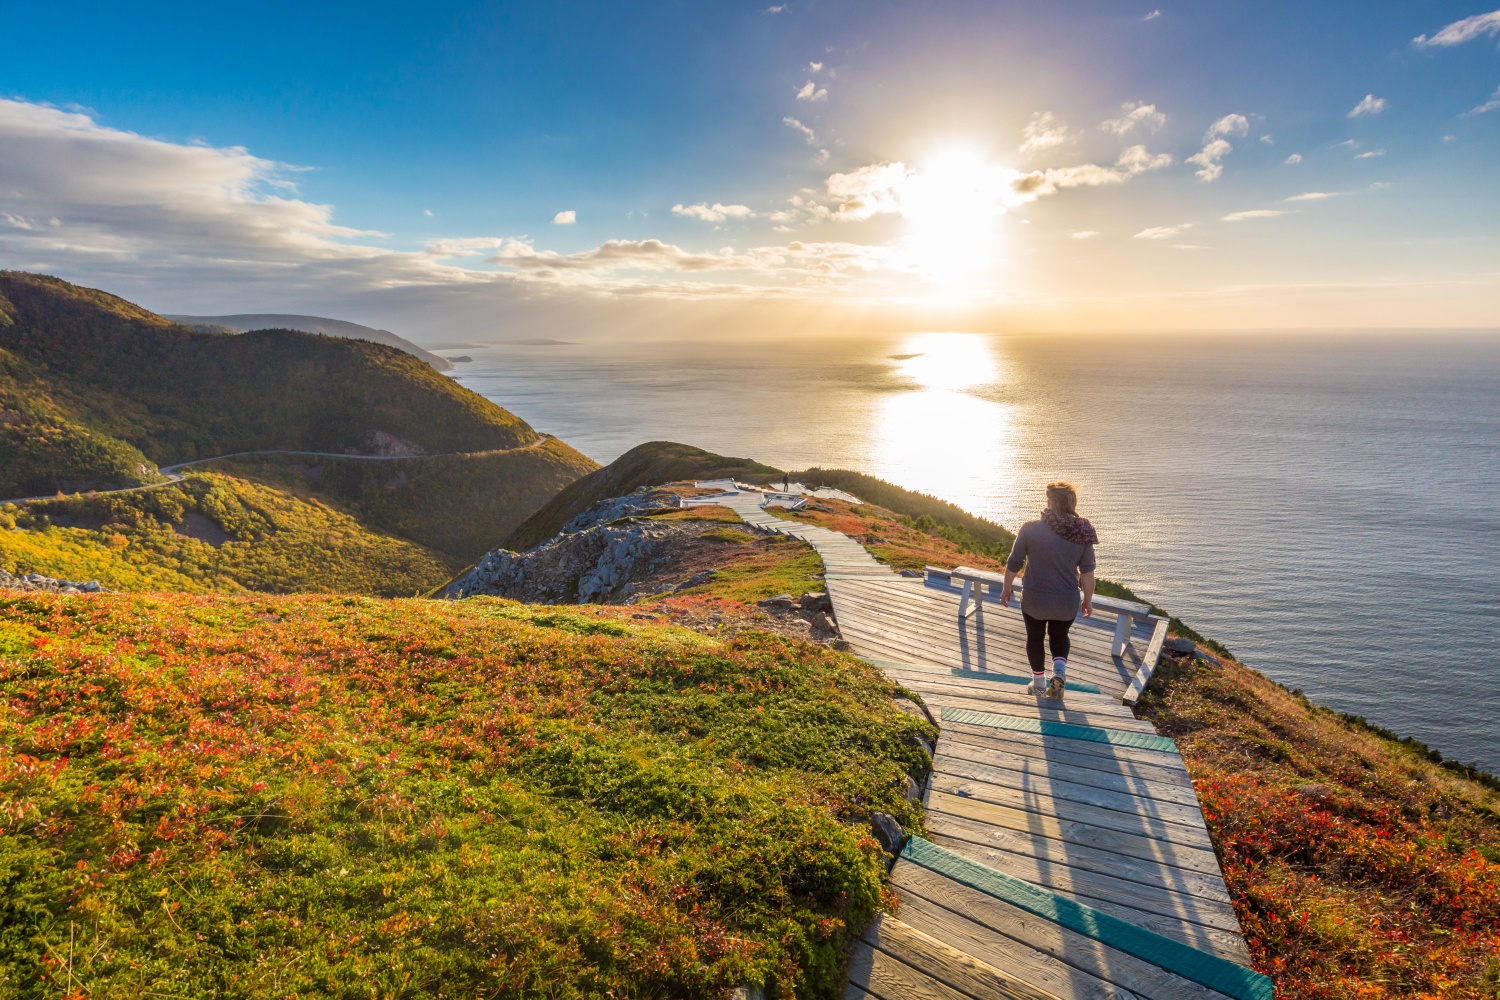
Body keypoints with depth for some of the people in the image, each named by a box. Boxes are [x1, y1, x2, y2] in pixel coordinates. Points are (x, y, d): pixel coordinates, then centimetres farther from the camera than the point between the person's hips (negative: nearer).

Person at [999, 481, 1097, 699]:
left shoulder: (1030, 529, -15)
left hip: (1035, 599, -2)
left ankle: (1039, 682, 32)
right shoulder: (1082, 533, -9)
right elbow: (1087, 571, -3)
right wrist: (1088, 599, 10)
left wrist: (1006, 588, 6)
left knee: (1035, 637, 21)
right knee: (1059, 635, 27)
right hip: (1067, 601, 2)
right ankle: (1059, 671, 5)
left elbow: (1014, 564, -9)